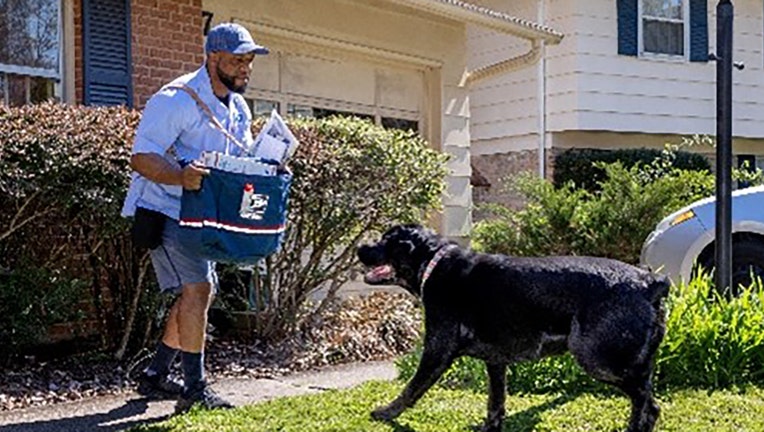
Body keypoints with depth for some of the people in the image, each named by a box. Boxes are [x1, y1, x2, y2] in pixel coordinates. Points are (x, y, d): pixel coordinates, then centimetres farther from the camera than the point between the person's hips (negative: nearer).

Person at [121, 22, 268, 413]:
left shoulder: (238, 108, 8)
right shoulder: (177, 99, -19)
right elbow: (140, 158, -22)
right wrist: (181, 177, -40)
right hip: (163, 208, -9)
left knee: (201, 291, 12)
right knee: (197, 287, -18)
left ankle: (155, 375, 26)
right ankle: (195, 389, -12)